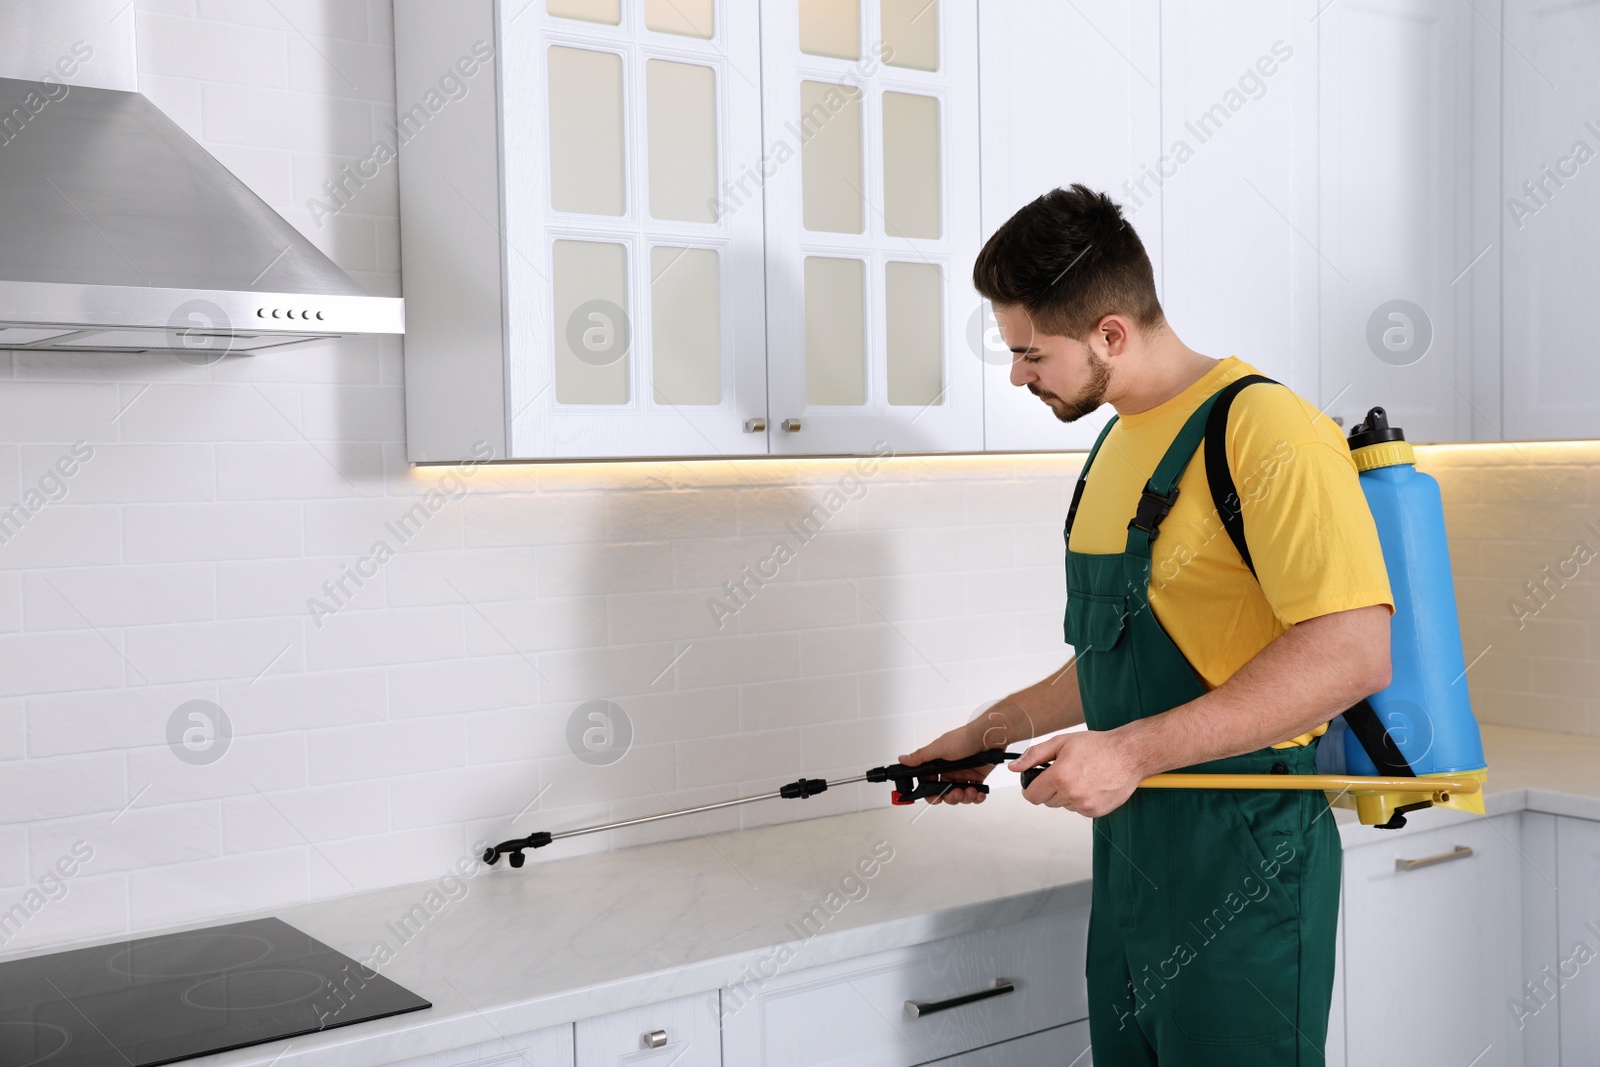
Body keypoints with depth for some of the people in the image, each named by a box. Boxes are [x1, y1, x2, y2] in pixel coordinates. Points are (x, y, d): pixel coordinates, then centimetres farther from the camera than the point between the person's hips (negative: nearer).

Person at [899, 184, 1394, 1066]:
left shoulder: (1262, 428, -15)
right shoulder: (1116, 447, 14)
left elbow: (1352, 654, -24)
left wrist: (1133, 751, -24)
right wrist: (991, 732, 17)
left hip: (1240, 857, -8)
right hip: (1128, 848, 8)